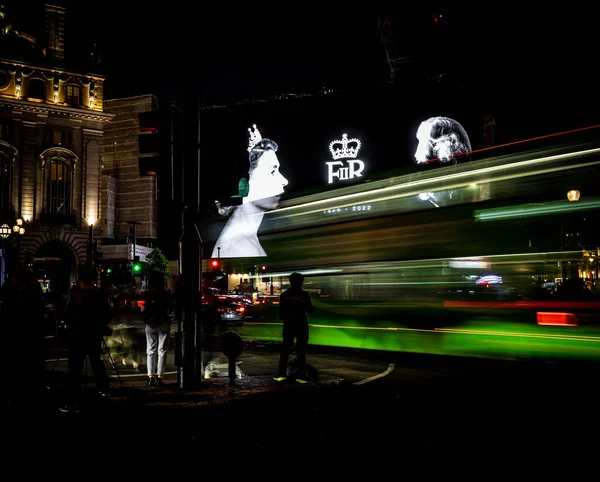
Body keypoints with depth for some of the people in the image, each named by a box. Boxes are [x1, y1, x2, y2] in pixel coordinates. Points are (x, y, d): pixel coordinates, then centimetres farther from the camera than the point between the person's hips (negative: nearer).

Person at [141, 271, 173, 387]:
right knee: (162, 351, 4)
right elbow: (171, 309, 2)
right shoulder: (166, 294, -7)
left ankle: (151, 377, 5)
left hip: (150, 325, 1)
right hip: (163, 324, -1)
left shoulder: (147, 295, -7)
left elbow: (144, 309, -11)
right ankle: (160, 377, -1)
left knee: (150, 351, 10)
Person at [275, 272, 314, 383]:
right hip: (302, 325, -2)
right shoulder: (304, 295, -8)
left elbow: (281, 311, 2)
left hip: (288, 325, 2)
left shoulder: (284, 295, -1)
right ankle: (301, 375, 2)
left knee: (285, 350, 10)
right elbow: (310, 310, -2)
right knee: (301, 351, 4)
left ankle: (281, 374, 6)